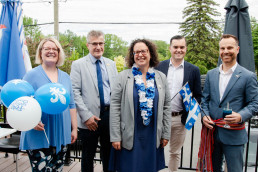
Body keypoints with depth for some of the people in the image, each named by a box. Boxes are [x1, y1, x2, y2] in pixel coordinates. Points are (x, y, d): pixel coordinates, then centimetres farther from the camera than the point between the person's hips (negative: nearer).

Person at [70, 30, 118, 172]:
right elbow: (75, 93, -9)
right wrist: (86, 116, -16)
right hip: (90, 118, -4)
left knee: (108, 153, 17)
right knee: (88, 155, 12)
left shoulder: (111, 64, 9)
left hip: (110, 115, 4)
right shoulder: (78, 65, -4)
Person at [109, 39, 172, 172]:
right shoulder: (124, 76, -3)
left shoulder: (161, 77, 5)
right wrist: (115, 136, -10)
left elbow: (166, 107, 7)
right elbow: (114, 106, -6)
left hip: (153, 136, 3)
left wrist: (166, 134, 5)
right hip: (129, 136, -2)